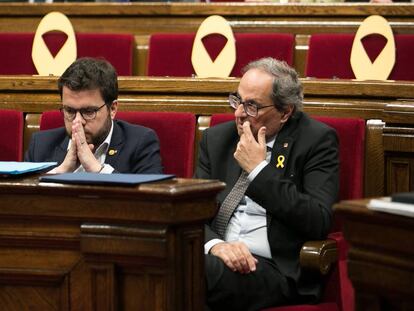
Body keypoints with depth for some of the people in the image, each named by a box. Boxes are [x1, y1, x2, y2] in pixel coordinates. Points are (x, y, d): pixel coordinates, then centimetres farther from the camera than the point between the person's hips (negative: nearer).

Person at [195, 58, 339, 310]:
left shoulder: (316, 140, 2)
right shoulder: (217, 138, 16)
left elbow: (319, 222, -10)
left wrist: (259, 170, -10)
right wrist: (215, 244, -15)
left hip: (277, 268, -4)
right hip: (216, 256, 4)